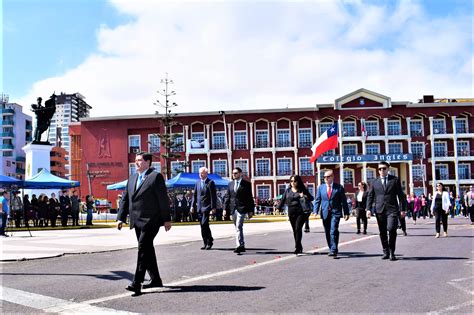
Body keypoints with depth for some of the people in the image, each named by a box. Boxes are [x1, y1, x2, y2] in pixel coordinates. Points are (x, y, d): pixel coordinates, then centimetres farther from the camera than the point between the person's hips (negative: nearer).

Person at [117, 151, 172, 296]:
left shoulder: (156, 176, -6)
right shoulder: (132, 178, 16)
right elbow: (125, 199, 16)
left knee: (143, 248, -13)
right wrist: (121, 218, 8)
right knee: (147, 250, 13)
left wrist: (167, 219, -9)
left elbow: (163, 199, -7)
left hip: (151, 220, -8)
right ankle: (155, 279, 24)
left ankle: (137, 283, -14)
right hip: (137, 221, 8)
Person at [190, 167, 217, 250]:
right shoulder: (197, 183, 14)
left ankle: (209, 242, -2)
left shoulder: (210, 182, -4)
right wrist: (192, 205, 9)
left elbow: (213, 196, -8)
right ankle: (206, 243, 14)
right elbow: (194, 195, 17)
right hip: (199, 208, 6)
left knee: (204, 224, -14)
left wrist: (213, 208, -13)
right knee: (203, 225, 8)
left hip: (206, 207, -6)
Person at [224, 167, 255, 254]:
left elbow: (250, 198, 0)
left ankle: (239, 246, -20)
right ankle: (242, 246, 19)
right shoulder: (230, 184, 13)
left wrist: (250, 210, -3)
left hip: (241, 208, -5)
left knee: (239, 227, -17)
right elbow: (227, 197, 13)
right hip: (233, 209, 5)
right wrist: (225, 209, 4)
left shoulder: (246, 184, 1)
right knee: (238, 228, 11)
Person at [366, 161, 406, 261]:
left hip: (392, 209, -2)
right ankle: (386, 252, 17)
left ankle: (392, 252, -3)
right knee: (382, 232, 5)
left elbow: (401, 195, 5)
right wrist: (368, 209, 1)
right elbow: (370, 196, 12)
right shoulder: (375, 182, 12)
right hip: (380, 210, 3)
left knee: (391, 229, -16)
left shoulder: (395, 180, 6)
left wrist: (402, 209, 1)